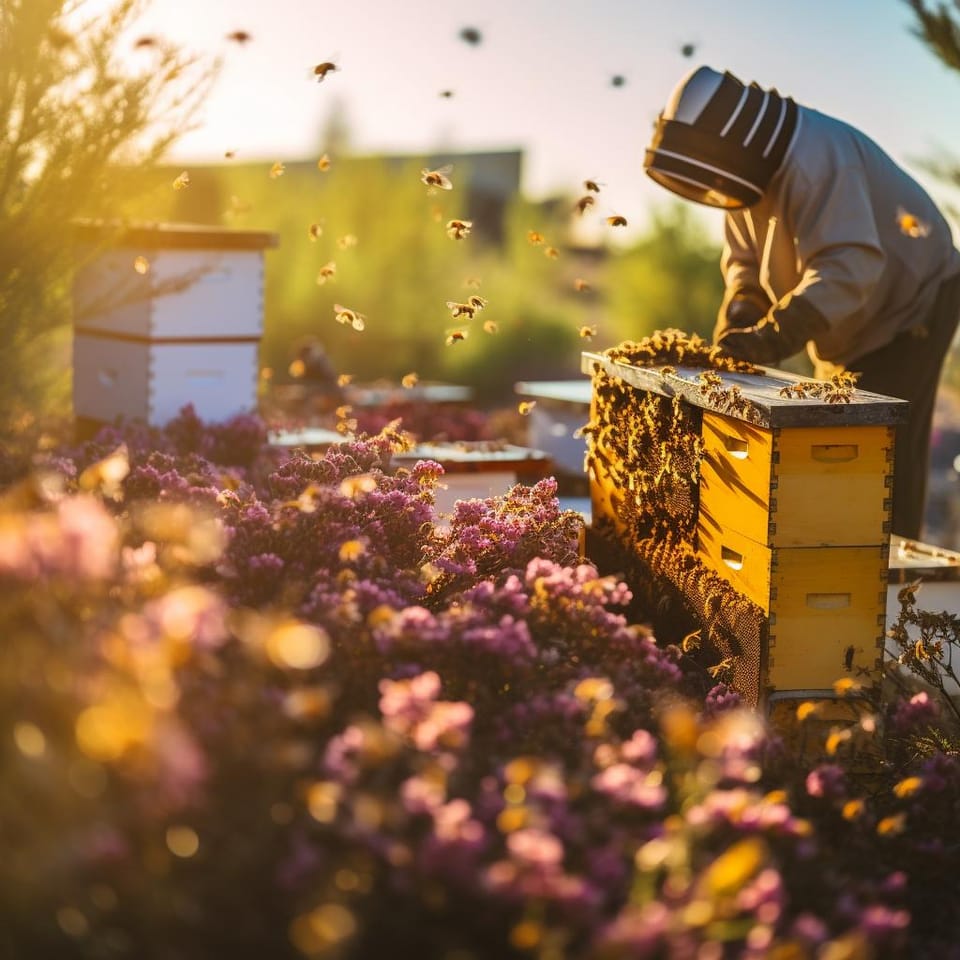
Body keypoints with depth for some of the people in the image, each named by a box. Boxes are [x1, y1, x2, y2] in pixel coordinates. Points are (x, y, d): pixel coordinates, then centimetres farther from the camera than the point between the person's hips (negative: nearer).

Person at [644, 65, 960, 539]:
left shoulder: (815, 161, -33)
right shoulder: (754, 164, -2)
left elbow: (848, 266, -41)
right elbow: (744, 258, 7)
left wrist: (772, 336, -46)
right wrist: (739, 314, -13)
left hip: (910, 306, -10)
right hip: (852, 326, 10)